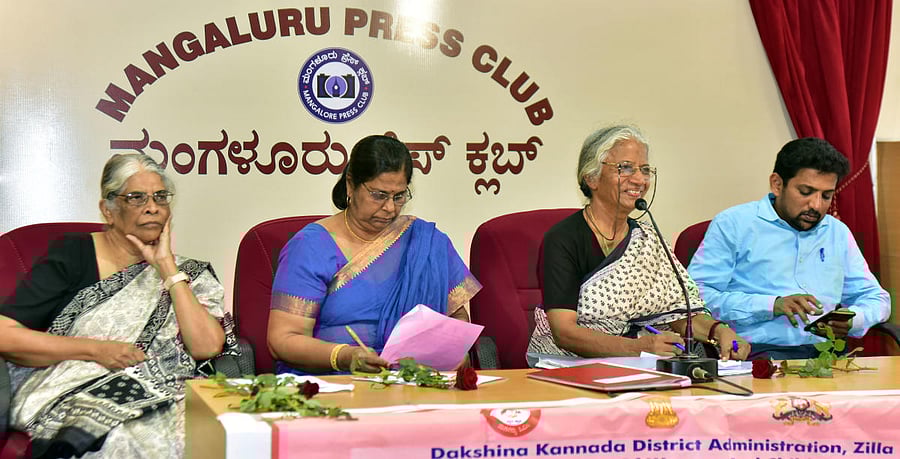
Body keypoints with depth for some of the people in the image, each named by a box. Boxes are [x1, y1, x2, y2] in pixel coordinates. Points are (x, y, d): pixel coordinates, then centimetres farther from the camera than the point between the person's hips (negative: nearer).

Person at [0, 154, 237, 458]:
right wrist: (95, 350, -8)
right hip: (73, 395, -2)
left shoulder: (188, 275, 16)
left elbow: (207, 347, -3)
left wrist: (166, 266, 1)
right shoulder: (73, 256, 8)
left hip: (159, 399, 2)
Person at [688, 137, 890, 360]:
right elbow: (695, 296, -6)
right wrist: (773, 305, -15)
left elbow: (877, 299, 28)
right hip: (757, 350, -5)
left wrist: (851, 320, 3)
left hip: (823, 352, 6)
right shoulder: (733, 224, 5)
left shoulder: (838, 233, 23)